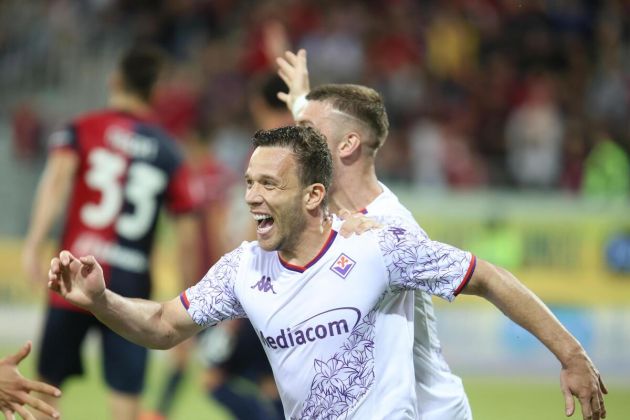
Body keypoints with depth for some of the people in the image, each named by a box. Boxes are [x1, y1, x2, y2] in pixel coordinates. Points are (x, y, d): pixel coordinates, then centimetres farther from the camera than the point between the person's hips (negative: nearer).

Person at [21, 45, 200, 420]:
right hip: (133, 287, 0)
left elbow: (57, 178, -15)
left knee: (49, 384, 15)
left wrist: (34, 244, -21)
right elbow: (188, 234, 7)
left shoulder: (81, 130, 5)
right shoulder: (170, 153, 9)